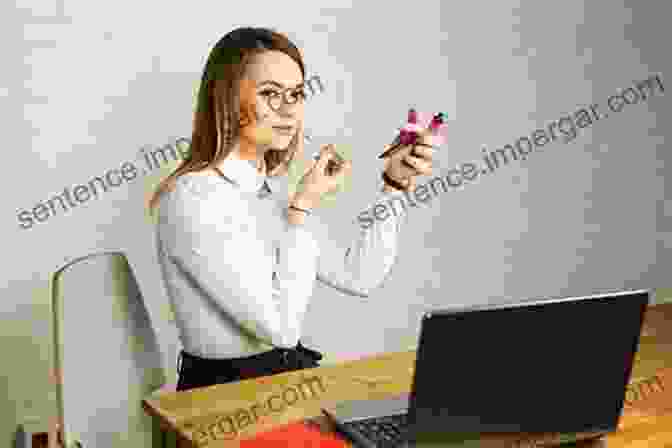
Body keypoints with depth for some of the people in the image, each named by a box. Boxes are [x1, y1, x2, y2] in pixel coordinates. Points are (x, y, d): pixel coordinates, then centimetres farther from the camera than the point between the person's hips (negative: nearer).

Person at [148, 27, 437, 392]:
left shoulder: (271, 187, 7)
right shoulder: (194, 200, -20)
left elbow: (358, 277, 8)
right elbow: (282, 327, -23)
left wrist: (394, 183, 1)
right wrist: (304, 206, -18)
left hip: (289, 382, 8)